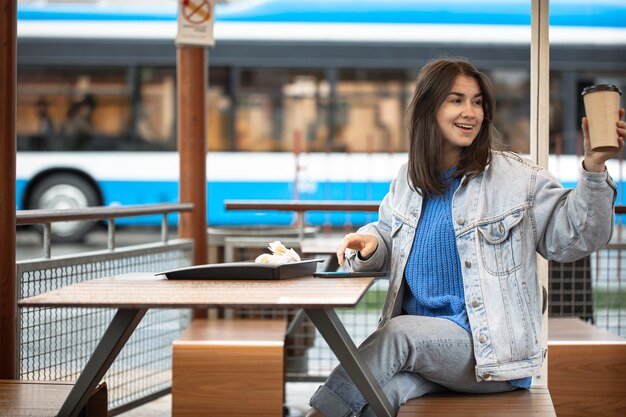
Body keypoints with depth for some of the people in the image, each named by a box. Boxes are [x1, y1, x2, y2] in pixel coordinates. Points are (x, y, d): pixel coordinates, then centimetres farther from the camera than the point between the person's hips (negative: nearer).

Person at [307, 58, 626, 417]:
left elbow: (575, 238, -3)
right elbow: (387, 235, 27)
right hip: (423, 338, 3)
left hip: (493, 350, -3)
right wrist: (370, 244, 3)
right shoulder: (408, 181, 13)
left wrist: (594, 169, -15)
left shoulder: (517, 177, -1)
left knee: (399, 333, -29)